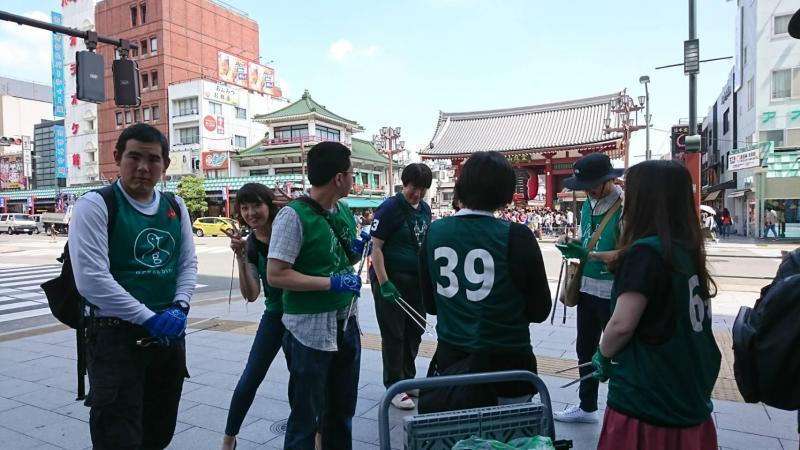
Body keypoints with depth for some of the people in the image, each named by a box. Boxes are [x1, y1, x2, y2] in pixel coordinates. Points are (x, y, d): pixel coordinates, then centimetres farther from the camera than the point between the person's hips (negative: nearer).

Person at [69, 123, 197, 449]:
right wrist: (150, 318, -20)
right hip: (116, 336, -5)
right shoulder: (95, 205, -10)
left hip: (169, 334, 6)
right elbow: (91, 279, -18)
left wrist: (179, 307, -10)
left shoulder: (175, 208, 7)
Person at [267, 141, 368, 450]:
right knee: (306, 416, 8)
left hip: (346, 323, 7)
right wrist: (331, 283, -24)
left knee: (342, 410, 22)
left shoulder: (344, 211, 5)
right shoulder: (294, 215, -18)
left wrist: (357, 249, -4)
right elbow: (275, 275, -21)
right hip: (310, 331, -7)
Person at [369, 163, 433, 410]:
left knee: (414, 332, 15)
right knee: (393, 335, 3)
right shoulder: (389, 208, -13)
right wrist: (383, 283, -19)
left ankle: (408, 379, 32)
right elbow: (376, 246, -15)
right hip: (391, 280, -7)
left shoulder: (425, 209, 8)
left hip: (417, 280, 7)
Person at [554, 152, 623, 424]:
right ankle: (587, 407, 35)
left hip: (613, 291, -8)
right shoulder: (588, 204, 9)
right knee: (585, 348, 18)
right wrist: (572, 243, -2)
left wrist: (588, 255, -28)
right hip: (587, 287, 9)